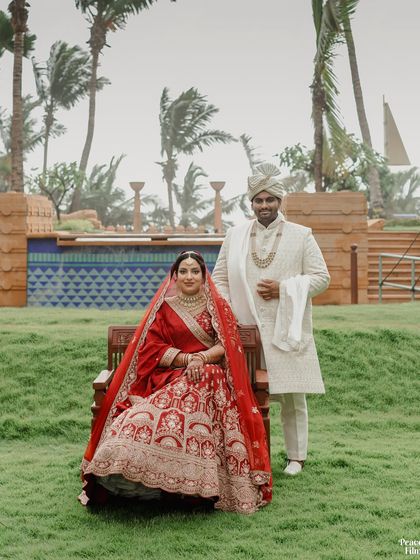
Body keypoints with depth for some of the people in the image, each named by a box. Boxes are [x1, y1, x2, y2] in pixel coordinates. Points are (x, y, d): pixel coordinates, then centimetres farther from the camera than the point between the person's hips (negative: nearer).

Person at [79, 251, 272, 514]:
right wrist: (186, 359, -11)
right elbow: (151, 349, 5)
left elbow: (227, 345, 4)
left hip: (209, 376, -1)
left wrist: (203, 357, -16)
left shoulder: (218, 306, 14)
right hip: (169, 377, 1)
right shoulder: (164, 307, 14)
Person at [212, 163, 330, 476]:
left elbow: (322, 278, 2)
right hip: (245, 330, 2)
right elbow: (220, 278, 14)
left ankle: (296, 456, 18)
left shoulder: (301, 236, 3)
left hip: (286, 330, -1)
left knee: (292, 397, 4)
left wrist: (283, 289, -10)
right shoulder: (235, 236, 9)